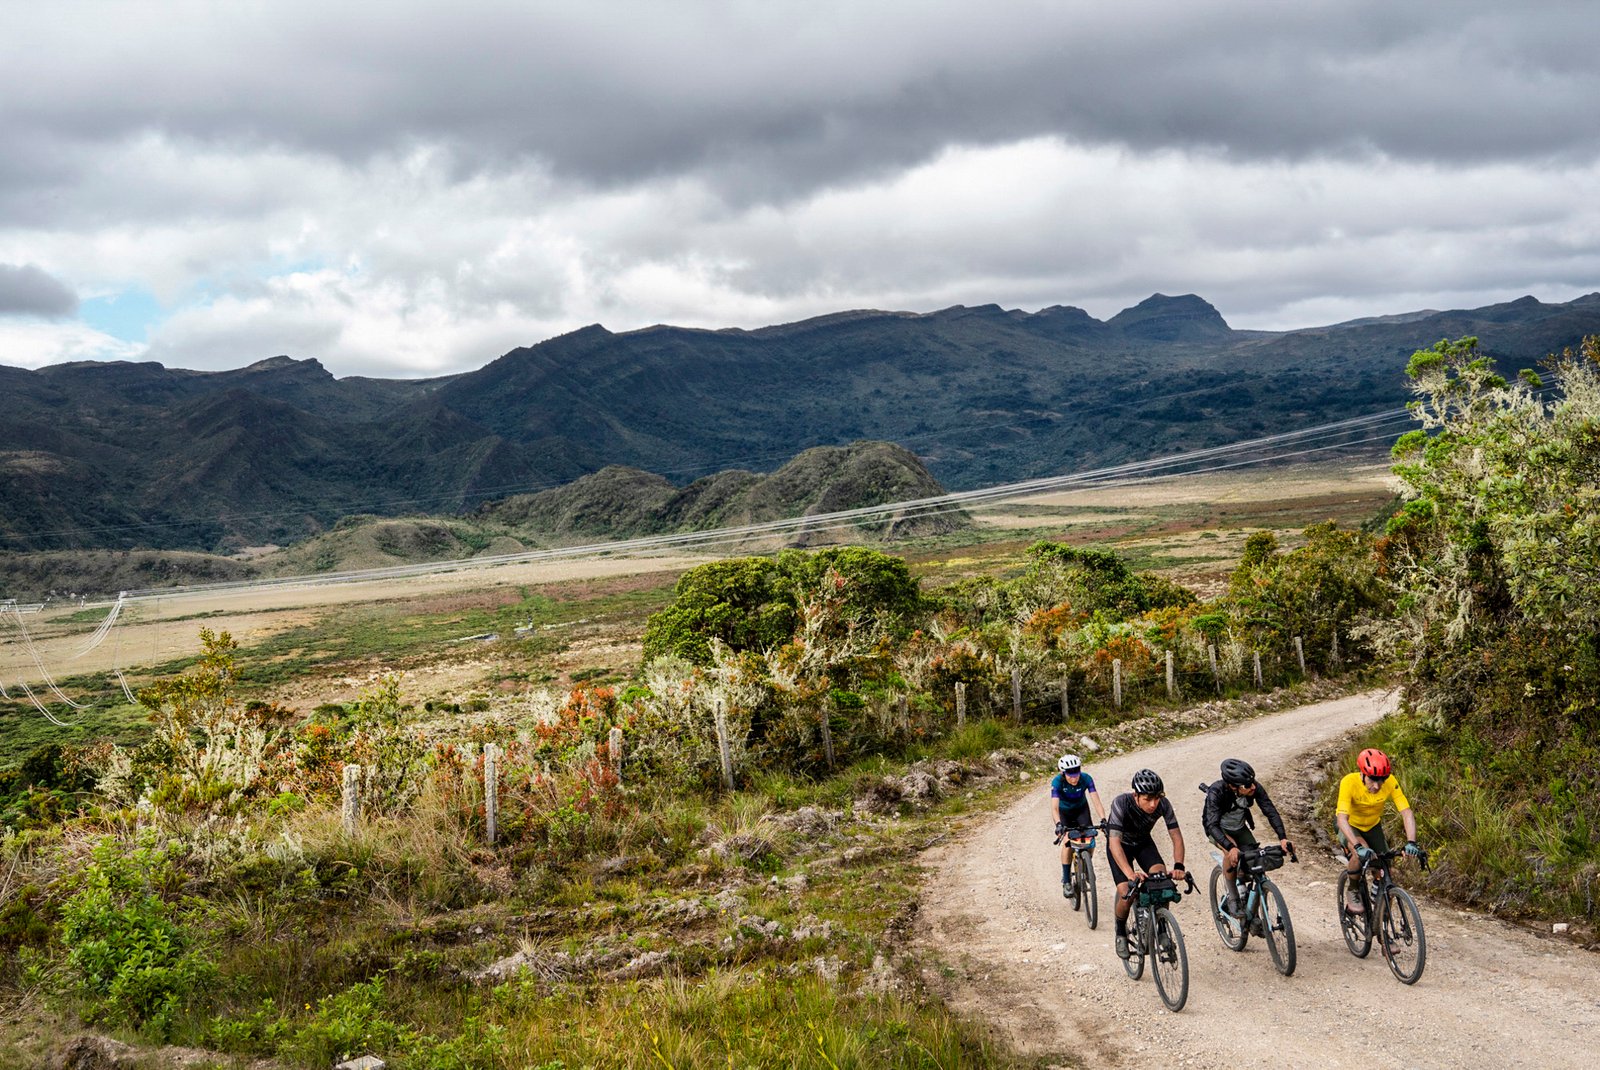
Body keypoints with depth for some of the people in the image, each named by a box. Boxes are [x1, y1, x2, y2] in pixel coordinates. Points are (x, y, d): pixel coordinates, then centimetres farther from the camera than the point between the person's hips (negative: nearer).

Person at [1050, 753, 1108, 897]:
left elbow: (1096, 801, -34)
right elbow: (1055, 807, -40)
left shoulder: (1086, 779, -29)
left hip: (1081, 809, 1)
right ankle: (1066, 881, -10)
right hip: (1064, 812, -1)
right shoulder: (1057, 782, -33)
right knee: (1068, 841, -20)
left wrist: (1103, 820, -49)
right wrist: (1058, 824, -57)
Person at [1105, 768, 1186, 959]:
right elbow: (1114, 842, -44)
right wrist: (1130, 873, -57)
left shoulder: (1163, 804, -28)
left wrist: (1178, 866, -43)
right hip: (1121, 844, -3)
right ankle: (1121, 933, 12)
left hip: (1143, 842, 3)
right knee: (1127, 895, -19)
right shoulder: (1121, 803, -38)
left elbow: (1176, 836, -25)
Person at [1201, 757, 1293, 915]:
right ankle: (1232, 899, -16)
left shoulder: (1255, 788, -27)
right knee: (1232, 852, -33)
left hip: (1240, 828, 4)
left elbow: (1270, 811, -27)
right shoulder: (1216, 792, -37)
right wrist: (1230, 847, -58)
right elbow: (1212, 825, -43)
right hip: (1218, 829, -4)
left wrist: (1283, 837, -41)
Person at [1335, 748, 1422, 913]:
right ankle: (1353, 890, -6)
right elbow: (1342, 818, -43)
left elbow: (1407, 812, -31)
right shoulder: (1349, 782, -36)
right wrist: (1358, 847, -56)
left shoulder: (1390, 782, -29)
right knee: (1361, 853, -32)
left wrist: (1411, 842, -47)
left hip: (1372, 826, 3)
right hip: (1350, 825, -3)